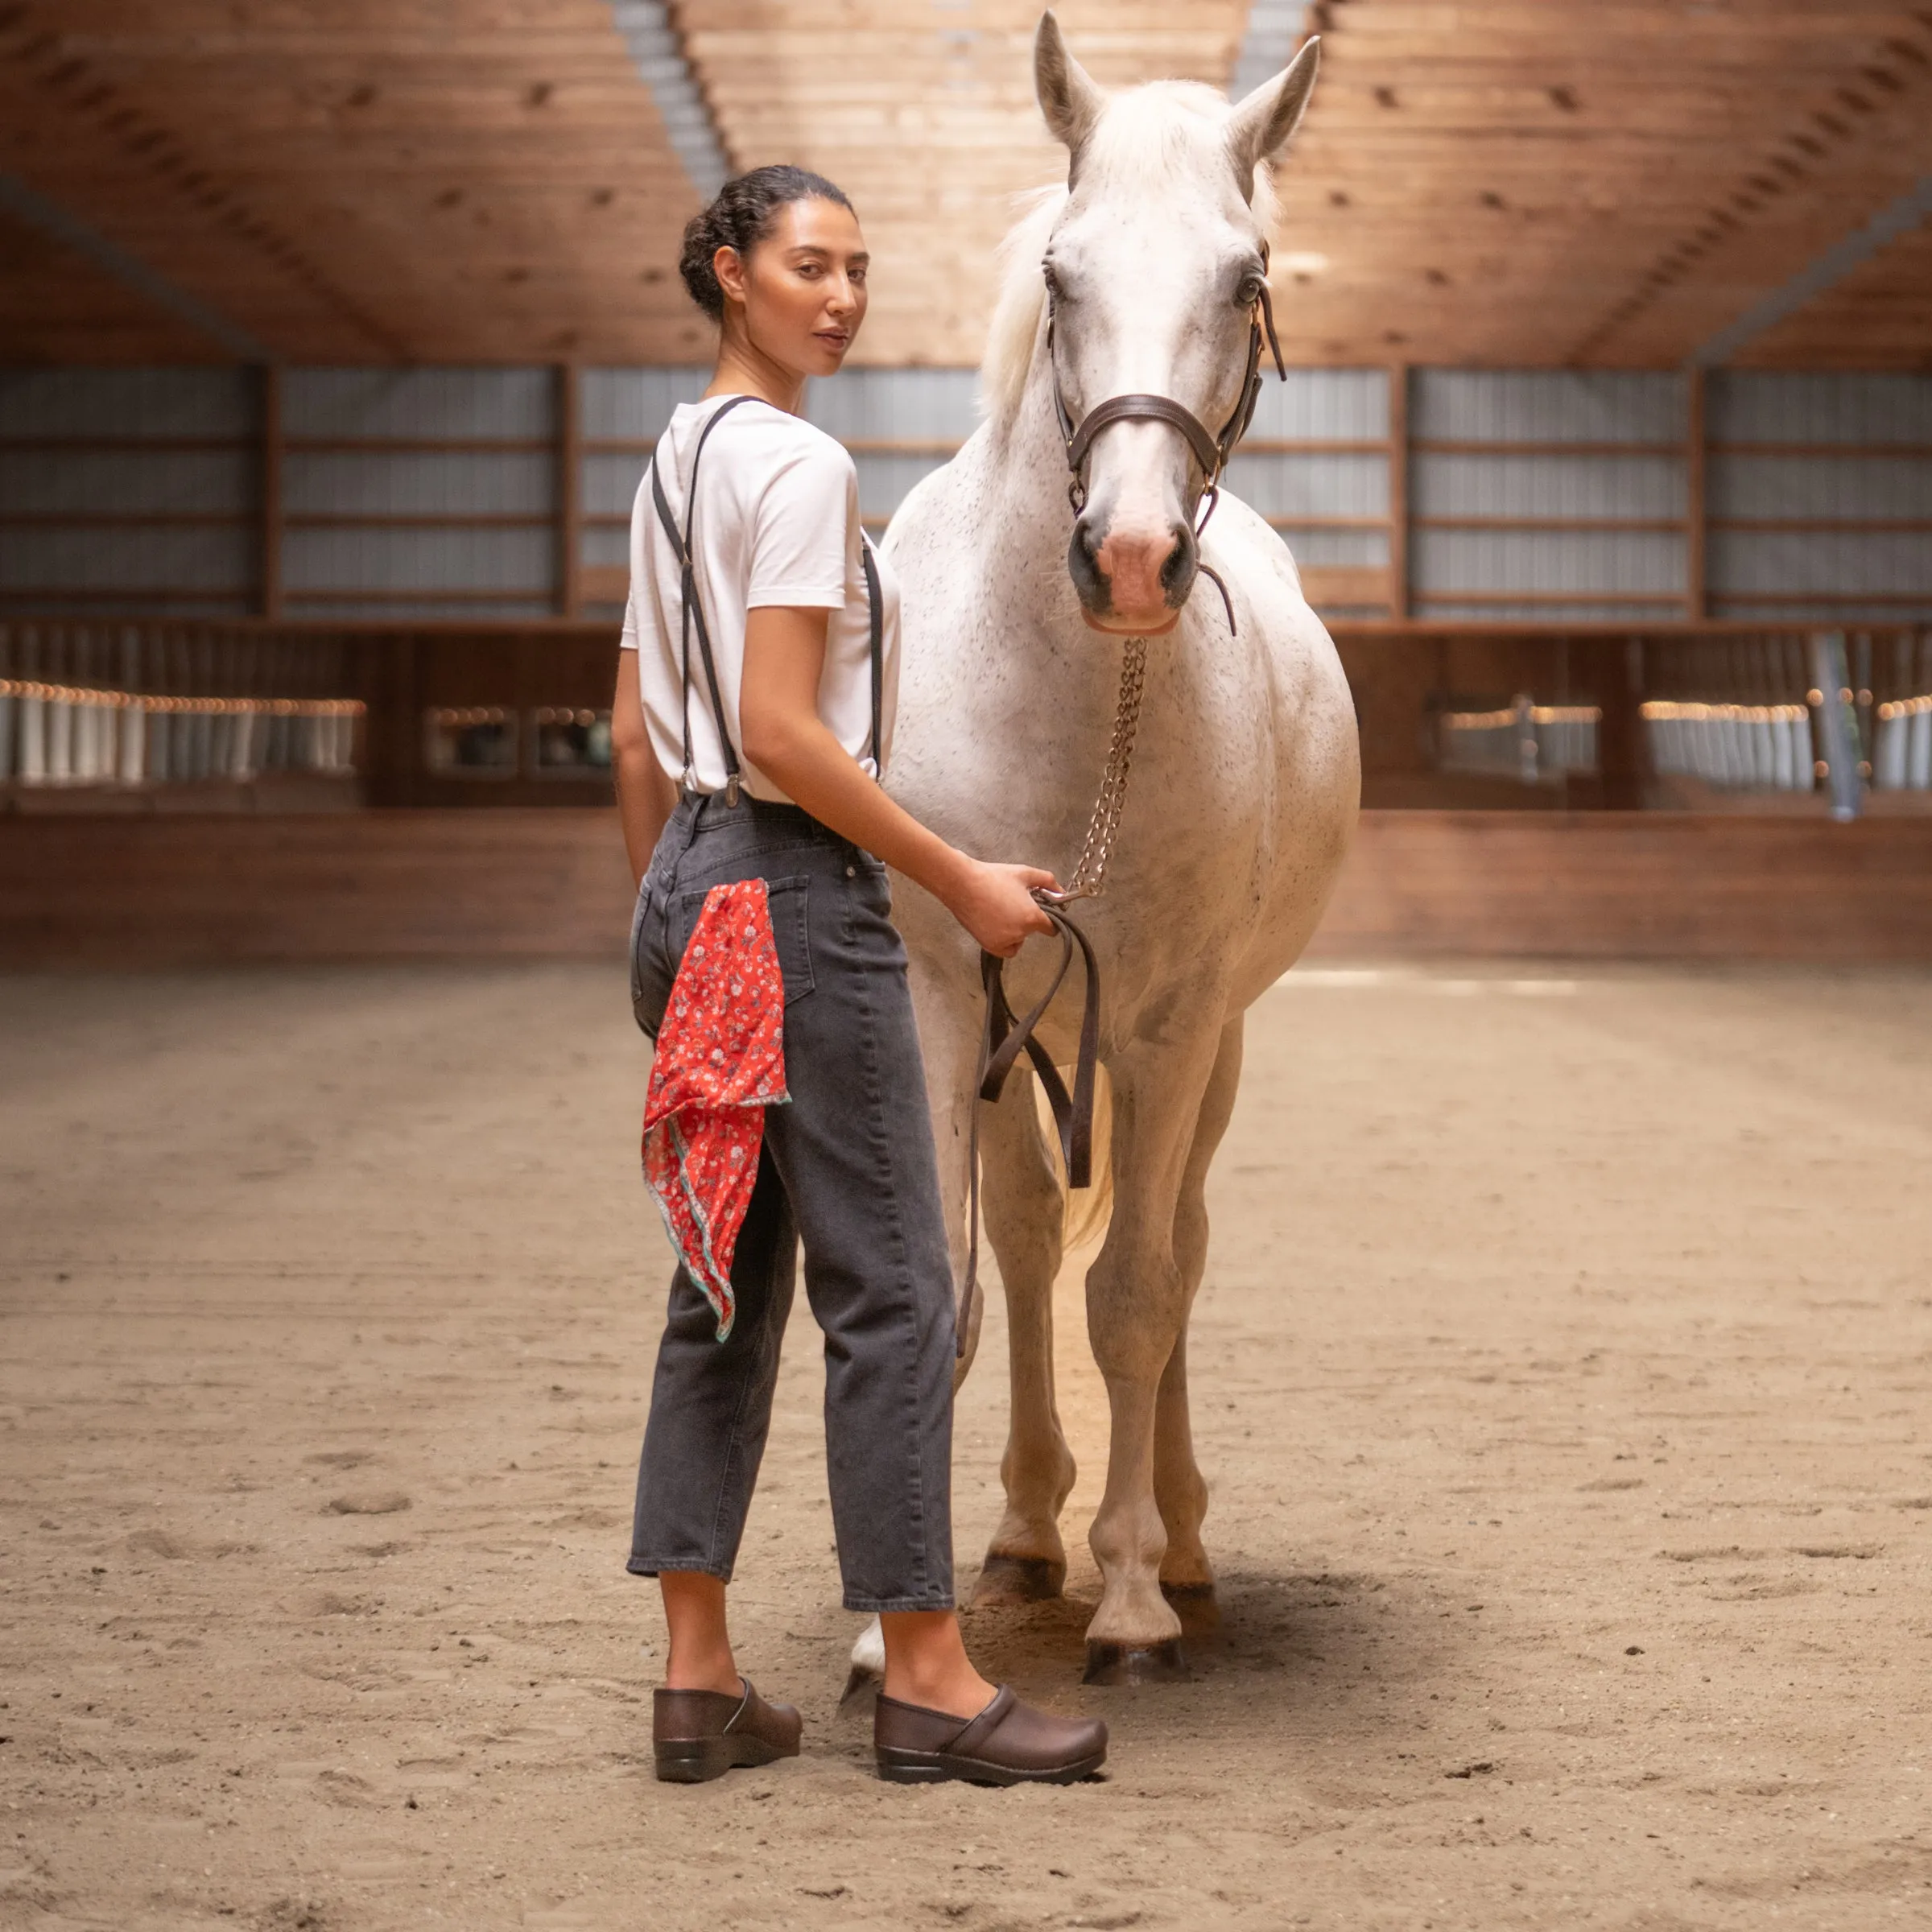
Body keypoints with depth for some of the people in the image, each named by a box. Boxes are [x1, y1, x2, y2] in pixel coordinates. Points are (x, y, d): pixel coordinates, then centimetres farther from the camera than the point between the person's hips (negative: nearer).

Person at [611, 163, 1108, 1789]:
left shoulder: (672, 465, 15)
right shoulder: (800, 466, -13)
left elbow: (636, 734, 17)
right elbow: (778, 734, -21)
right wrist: (963, 881, -15)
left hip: (687, 884, 10)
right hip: (798, 888, -10)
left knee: (728, 1285, 11)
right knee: (892, 1286, -3)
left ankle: (699, 1678, 13)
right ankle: (926, 1681, 3)